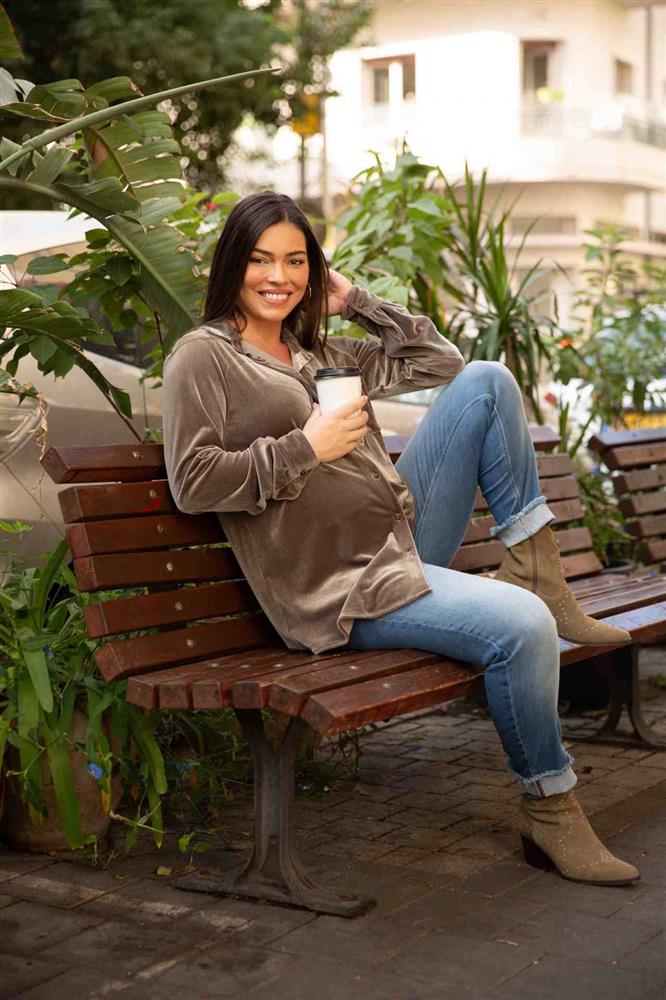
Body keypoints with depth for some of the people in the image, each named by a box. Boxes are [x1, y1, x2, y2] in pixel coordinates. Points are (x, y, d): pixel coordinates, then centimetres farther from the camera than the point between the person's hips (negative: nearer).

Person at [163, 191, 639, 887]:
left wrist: (354, 302, 14)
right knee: (520, 626, -27)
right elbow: (192, 483, -13)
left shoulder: (317, 351, 18)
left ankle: (538, 578, 0)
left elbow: (437, 362, 21)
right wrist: (306, 447, -14)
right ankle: (549, 813, -6)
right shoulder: (203, 356, -3)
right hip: (344, 587, -8)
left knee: (485, 382, 0)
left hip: (406, 537, 8)